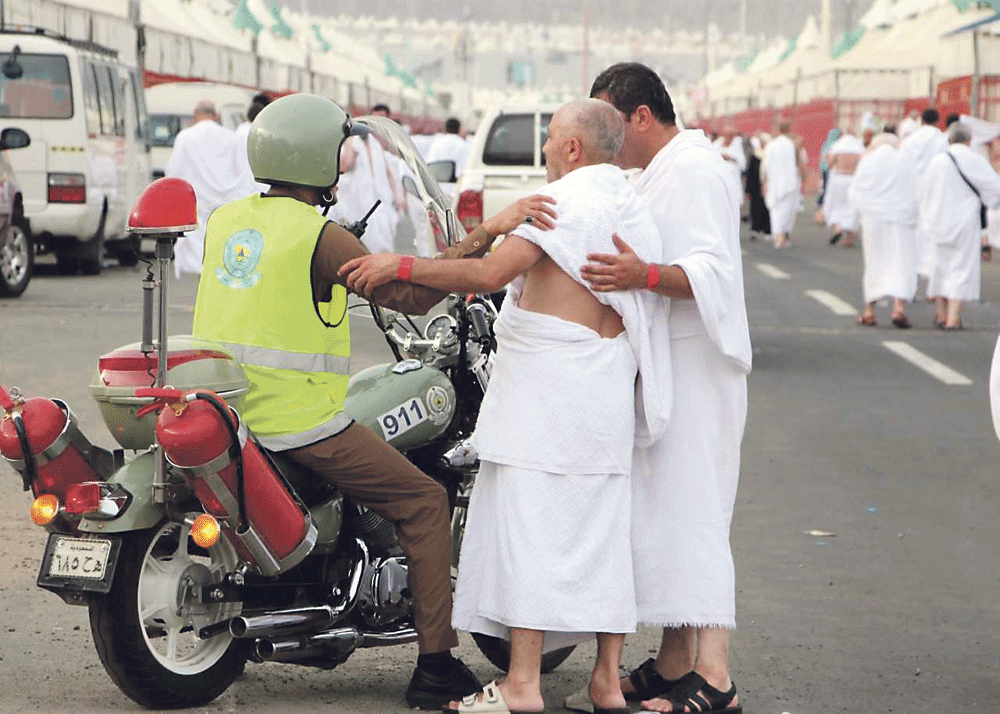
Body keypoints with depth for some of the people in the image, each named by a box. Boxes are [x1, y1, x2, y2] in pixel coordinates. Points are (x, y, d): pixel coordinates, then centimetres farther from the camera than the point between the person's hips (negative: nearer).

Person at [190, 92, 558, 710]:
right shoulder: (317, 236, -12)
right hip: (300, 422, -8)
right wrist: (485, 234, -20)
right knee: (425, 503, 4)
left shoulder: (225, 220, 10)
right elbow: (410, 292, -18)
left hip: (222, 413, 8)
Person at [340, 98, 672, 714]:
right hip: (611, 386, 8)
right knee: (603, 524, 9)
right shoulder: (635, 208, 16)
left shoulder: (564, 198, -11)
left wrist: (401, 265, -15)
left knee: (527, 520, -7)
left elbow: (492, 273, -21)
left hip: (546, 382, -8)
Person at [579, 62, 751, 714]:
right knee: (662, 515, 11)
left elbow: (712, 270, -25)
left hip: (695, 368, -11)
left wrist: (645, 275, -40)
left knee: (691, 512, -15)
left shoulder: (694, 167, -12)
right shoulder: (661, 172, 21)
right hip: (664, 370, 11)